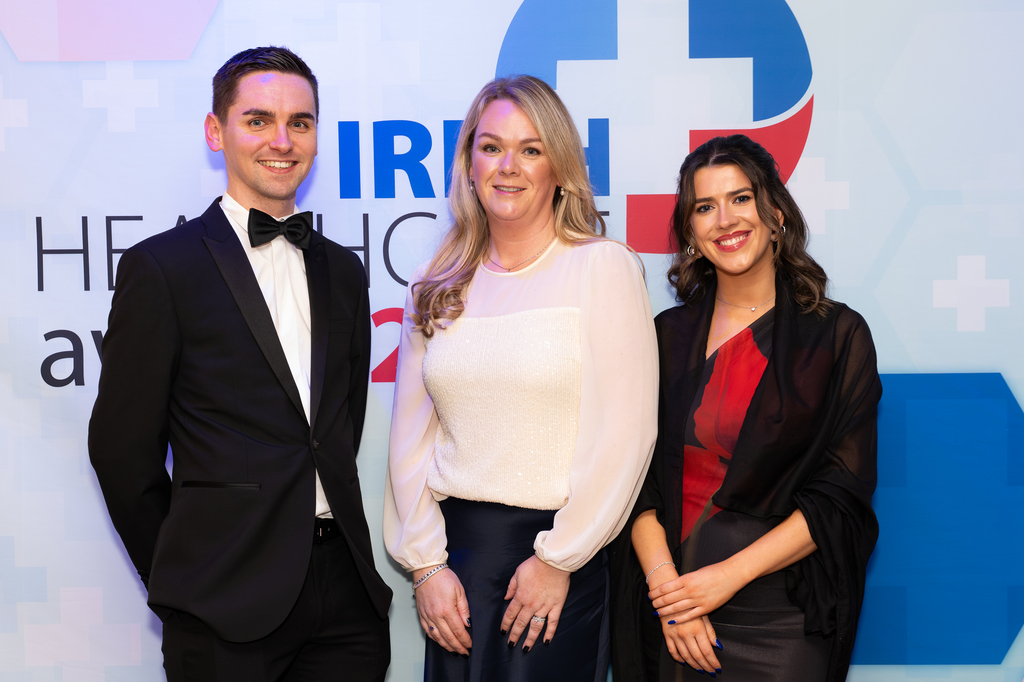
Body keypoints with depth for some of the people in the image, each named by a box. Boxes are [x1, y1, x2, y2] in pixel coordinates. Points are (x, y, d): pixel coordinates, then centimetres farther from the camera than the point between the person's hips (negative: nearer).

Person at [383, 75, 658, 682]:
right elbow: (411, 435, 6)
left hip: (560, 555, -3)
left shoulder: (603, 268, -6)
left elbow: (625, 433, -11)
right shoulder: (437, 289, 6)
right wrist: (426, 563, -1)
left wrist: (557, 559, -11)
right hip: (456, 547, 4)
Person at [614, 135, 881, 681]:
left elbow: (842, 496, -7)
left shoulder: (838, 336, -2)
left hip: (781, 620, -2)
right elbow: (636, 474, 2)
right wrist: (666, 583, -12)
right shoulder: (668, 335, 6)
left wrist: (728, 576, -14)